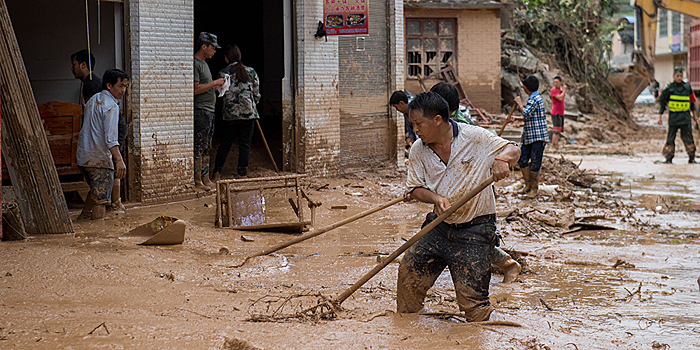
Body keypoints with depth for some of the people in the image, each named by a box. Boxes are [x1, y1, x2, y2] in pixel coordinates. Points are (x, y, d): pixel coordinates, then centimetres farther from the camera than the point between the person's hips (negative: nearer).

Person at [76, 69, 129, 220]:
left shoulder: (93, 101, 15)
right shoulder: (111, 106, -14)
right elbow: (110, 138, -24)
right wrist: (119, 160, -29)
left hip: (83, 157, 9)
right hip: (100, 159, -9)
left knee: (95, 191, 26)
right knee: (100, 198, -5)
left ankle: (83, 219, 28)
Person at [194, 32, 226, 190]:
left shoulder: (204, 63, 20)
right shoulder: (195, 64, -12)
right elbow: (195, 89, -20)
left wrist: (217, 85, 11)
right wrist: (214, 83, -13)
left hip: (209, 111, 10)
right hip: (200, 112, -10)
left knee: (206, 148, 12)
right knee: (199, 148, -7)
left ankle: (205, 180, 17)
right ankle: (197, 181, -5)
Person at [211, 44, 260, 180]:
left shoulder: (223, 73, -3)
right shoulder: (251, 72, 2)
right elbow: (256, 94, 7)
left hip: (230, 114, -1)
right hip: (249, 113, 1)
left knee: (225, 145, 9)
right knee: (245, 145, 6)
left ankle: (217, 172, 6)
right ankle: (242, 173, 5)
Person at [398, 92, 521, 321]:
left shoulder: (475, 137, -12)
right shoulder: (418, 150, 0)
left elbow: (513, 150, -4)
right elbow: (415, 188, 4)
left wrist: (502, 159, -28)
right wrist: (435, 198, -17)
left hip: (475, 231, -5)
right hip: (440, 227, 5)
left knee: (471, 295, -9)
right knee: (408, 272, 3)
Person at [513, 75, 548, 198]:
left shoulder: (535, 99, -15)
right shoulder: (532, 98, 16)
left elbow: (526, 113, -25)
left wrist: (519, 103, -11)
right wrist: (516, 119, 28)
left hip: (538, 137, -10)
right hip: (528, 136, 10)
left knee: (535, 163, -3)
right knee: (522, 160, 10)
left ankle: (534, 188, 5)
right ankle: (528, 184, 21)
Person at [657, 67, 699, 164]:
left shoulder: (687, 87, 5)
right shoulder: (669, 88, -1)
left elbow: (692, 102, 14)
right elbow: (662, 102, 2)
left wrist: (695, 116, 16)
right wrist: (660, 116, -3)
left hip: (685, 116, 1)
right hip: (673, 116, -1)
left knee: (688, 138, -2)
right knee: (671, 138, 1)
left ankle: (692, 158, 2)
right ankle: (669, 159, 6)